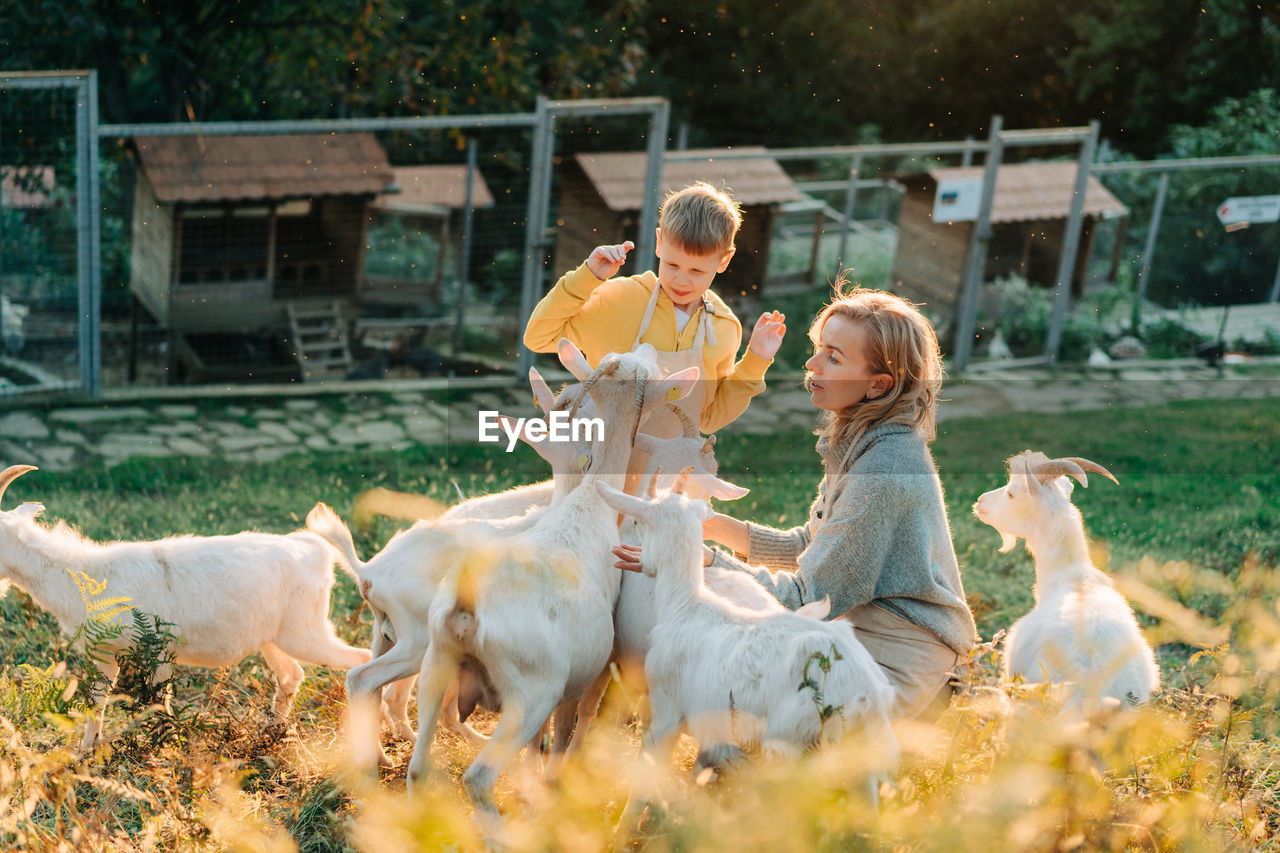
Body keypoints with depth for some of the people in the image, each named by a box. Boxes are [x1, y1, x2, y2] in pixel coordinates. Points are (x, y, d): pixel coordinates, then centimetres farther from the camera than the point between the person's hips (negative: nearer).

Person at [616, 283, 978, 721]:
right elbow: (811, 549, 14)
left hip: (895, 661, -10)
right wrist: (715, 525, 4)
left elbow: (809, 598, -22)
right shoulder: (856, 444, 5)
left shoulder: (884, 470, -26)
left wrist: (708, 561, -21)